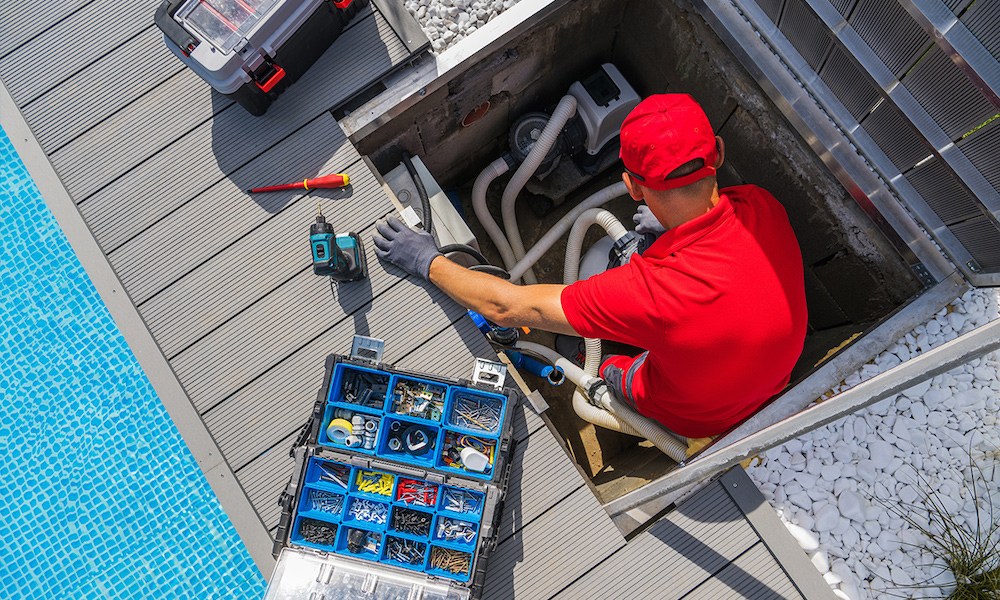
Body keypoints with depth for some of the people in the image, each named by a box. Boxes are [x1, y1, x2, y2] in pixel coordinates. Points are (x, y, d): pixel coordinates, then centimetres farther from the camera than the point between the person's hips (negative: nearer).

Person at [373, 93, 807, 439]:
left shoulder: (655, 289, -45)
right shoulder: (761, 205, -28)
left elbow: (506, 307, -35)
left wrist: (429, 262, -22)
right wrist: (674, 224, 16)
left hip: (698, 419, -5)